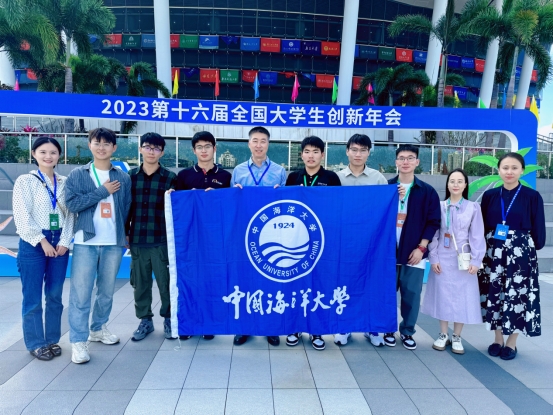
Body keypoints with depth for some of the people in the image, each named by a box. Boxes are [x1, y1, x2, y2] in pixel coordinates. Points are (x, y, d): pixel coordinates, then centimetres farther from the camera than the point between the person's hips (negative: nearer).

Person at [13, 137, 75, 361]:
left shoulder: (65, 182, 7)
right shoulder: (25, 181, -1)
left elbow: (70, 214, 3)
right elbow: (22, 216, -8)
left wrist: (64, 241, -8)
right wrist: (42, 241, -13)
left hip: (59, 243, 3)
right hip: (33, 244, -3)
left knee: (55, 295, 10)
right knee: (33, 297, 3)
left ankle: (52, 339, 23)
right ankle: (36, 343, 18)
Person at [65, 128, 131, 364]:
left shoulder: (123, 177, 7)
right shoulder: (77, 175, 3)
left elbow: (127, 209, 9)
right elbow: (72, 203, -10)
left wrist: (123, 234, 5)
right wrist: (103, 191, -10)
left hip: (114, 243, 2)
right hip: (86, 242, -2)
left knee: (107, 291, 13)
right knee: (81, 293, -2)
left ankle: (98, 328, 32)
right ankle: (78, 341, 8)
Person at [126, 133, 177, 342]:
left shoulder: (170, 177, 0)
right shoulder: (130, 176, 7)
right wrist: (124, 233, 7)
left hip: (162, 240, -2)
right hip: (137, 240, 3)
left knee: (166, 282, 5)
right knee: (140, 283, 11)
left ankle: (168, 319, 24)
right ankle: (145, 320, 28)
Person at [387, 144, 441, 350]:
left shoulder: (427, 191, 2)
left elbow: (433, 222, 1)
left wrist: (421, 247, -6)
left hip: (414, 252, 0)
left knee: (411, 294, 6)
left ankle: (407, 331, 24)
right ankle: (388, 329, 24)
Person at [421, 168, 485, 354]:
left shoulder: (473, 207, -1)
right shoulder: (439, 206, 1)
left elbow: (477, 236, -2)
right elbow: (433, 234, 1)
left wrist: (475, 260, -8)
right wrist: (433, 258, -5)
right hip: (442, 258, 1)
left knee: (462, 297, 4)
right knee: (442, 295, 7)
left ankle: (456, 337, 20)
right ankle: (443, 335, 21)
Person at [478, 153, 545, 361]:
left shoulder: (532, 197, -3)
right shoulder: (489, 196, 4)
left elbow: (538, 230, 0)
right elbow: (482, 226, 7)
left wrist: (530, 249, -1)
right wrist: (482, 249, 1)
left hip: (521, 253, -2)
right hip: (494, 252, 3)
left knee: (517, 296, 3)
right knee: (495, 294, 7)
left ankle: (511, 342, 19)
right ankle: (498, 339, 23)